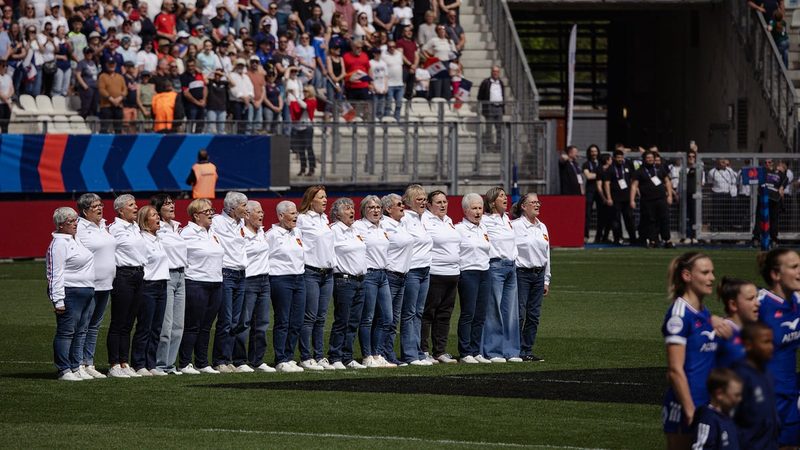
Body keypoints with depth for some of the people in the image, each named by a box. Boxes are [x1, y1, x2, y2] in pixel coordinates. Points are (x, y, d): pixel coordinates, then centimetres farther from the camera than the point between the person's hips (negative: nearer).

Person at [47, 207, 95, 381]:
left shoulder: (75, 241, 18)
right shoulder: (59, 244, -11)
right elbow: (56, 274, -16)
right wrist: (58, 300, -20)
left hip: (85, 292, 10)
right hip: (70, 293, -10)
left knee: (80, 332, 10)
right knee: (66, 332, -7)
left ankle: (75, 367, 16)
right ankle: (64, 370, -6)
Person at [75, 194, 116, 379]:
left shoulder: (104, 226, 15)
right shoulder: (80, 228, -11)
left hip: (105, 284, 8)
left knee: (95, 326, 12)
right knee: (83, 325, -7)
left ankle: (89, 363, 17)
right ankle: (79, 364, -5)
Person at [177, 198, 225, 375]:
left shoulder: (212, 233, 16)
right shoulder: (187, 233, -8)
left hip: (215, 284, 7)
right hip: (196, 285, -7)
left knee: (206, 327, 10)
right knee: (192, 326, -4)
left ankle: (202, 363, 15)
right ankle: (184, 364, 0)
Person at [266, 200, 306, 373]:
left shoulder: (297, 232, 14)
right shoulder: (272, 234, -8)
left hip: (299, 279, 7)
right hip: (281, 279, -7)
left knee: (297, 323, 5)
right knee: (282, 322, -5)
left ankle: (289, 358, 12)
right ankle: (281, 361, -2)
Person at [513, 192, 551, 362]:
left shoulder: (542, 227, 15)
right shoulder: (515, 226, -7)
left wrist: (546, 280, 18)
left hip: (538, 274, 7)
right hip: (521, 273, -7)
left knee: (533, 315, 6)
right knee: (519, 314, -8)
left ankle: (528, 350, 11)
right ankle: (518, 350, -4)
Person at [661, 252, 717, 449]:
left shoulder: (705, 313, 11)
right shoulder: (679, 314, -14)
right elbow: (675, 370, -17)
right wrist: (690, 410, -18)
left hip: (706, 406, 8)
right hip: (683, 409, -8)